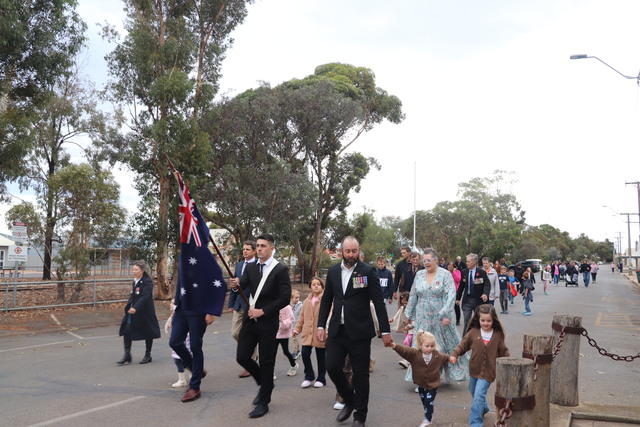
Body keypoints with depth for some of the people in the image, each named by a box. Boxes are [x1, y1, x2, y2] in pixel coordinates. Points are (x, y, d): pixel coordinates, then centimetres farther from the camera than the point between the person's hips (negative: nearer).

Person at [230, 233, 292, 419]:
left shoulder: (281, 269, -8)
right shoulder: (250, 267, 8)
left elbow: (285, 298, -13)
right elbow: (242, 285, -5)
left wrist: (263, 311, -16)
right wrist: (236, 286, -29)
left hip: (268, 322, -5)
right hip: (250, 319, 5)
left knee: (266, 361, 3)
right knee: (242, 357, 4)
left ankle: (263, 402, 17)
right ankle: (265, 383, 30)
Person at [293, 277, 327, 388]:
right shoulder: (307, 301, 12)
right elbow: (302, 316, 17)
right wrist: (297, 329, 13)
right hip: (308, 332, 4)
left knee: (321, 356, 6)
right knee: (305, 353, -5)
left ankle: (321, 379, 22)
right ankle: (309, 377, 13)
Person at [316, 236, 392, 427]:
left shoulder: (367, 271, -7)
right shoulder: (333, 271, 6)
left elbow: (378, 302, -7)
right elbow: (326, 300, 12)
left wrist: (385, 331, -8)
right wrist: (321, 325, 5)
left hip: (359, 332, -4)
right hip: (337, 330, 4)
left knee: (360, 374, 4)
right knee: (332, 367, 0)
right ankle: (349, 400, 28)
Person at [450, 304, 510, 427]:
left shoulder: (498, 335, -6)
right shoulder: (473, 332, -5)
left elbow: (503, 352, 3)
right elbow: (463, 344, 0)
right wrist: (454, 354, -12)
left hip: (488, 372, -4)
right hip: (474, 369, 4)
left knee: (478, 396, -15)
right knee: (473, 392, 24)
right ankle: (484, 408, 53)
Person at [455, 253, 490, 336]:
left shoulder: (481, 272, -7)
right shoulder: (464, 272, 3)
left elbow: (487, 284, -11)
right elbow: (461, 286, 10)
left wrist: (485, 294, -30)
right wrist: (458, 298, 10)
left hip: (478, 299, -2)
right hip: (467, 300, 2)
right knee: (466, 320, -2)